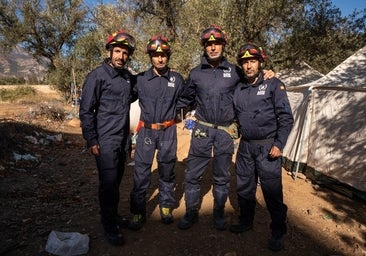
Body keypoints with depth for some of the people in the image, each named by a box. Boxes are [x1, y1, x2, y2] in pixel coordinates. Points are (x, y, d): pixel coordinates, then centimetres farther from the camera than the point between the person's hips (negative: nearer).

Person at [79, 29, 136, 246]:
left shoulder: (128, 76, 8)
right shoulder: (97, 76, -10)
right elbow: (86, 111, -10)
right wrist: (92, 140, -12)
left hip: (123, 139, 6)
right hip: (105, 140, -6)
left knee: (116, 181, 15)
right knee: (108, 183, -3)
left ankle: (114, 215, 32)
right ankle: (110, 225, 13)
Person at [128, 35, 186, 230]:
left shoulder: (177, 79, 2)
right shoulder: (141, 79, -1)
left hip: (168, 131, 1)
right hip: (146, 131, -1)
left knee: (167, 171, 13)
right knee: (141, 173, 2)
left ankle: (166, 206, 31)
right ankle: (138, 212, 17)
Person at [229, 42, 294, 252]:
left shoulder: (274, 85, -6)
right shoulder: (239, 90, 9)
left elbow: (286, 117, -8)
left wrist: (279, 144, -14)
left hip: (268, 146, -5)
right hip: (245, 146, 5)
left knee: (272, 191, 1)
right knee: (244, 188, 15)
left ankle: (278, 233, 21)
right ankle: (246, 221, 36)